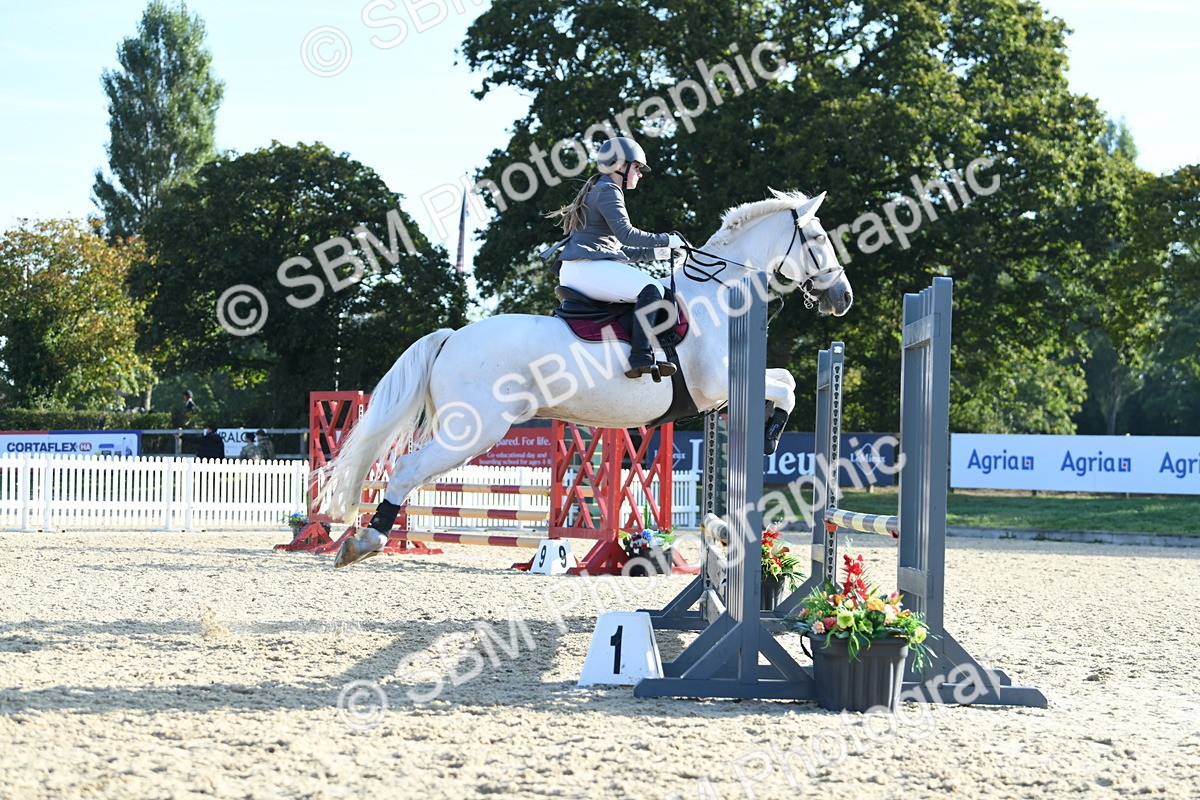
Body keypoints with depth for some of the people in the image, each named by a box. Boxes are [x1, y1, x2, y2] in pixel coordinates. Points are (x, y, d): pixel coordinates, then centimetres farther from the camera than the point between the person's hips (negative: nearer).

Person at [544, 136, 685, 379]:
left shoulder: (599, 191, 27)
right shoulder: (608, 191, -5)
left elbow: (617, 247, 26)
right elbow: (626, 234, -18)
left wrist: (654, 252, 17)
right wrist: (666, 240, -11)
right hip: (588, 268, -11)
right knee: (650, 290, -25)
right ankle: (641, 359, -34)